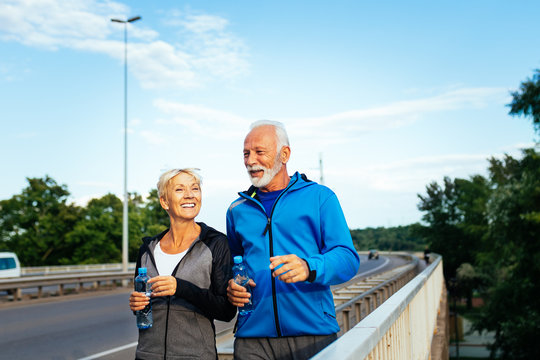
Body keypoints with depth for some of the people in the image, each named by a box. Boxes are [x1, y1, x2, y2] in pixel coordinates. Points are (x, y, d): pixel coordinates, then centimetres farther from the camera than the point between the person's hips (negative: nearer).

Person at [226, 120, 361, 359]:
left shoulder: (319, 197, 4)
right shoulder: (238, 210, 15)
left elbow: (348, 258, -4)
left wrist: (309, 268, -24)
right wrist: (231, 289, 0)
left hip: (314, 335, -2)